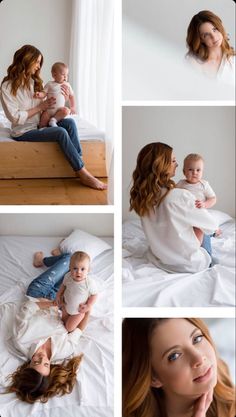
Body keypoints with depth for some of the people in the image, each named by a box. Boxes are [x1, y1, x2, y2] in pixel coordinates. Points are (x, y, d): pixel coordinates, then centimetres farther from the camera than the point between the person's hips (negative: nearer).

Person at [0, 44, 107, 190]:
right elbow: (15, 118, -17)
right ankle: (83, 174, -27)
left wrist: (63, 98, -5)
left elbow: (46, 108, 11)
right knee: (61, 133, -29)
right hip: (24, 132, -7)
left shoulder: (35, 82, 11)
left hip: (40, 125, 7)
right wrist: (41, 107, -12)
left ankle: (80, 163, -24)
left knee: (70, 122, -19)